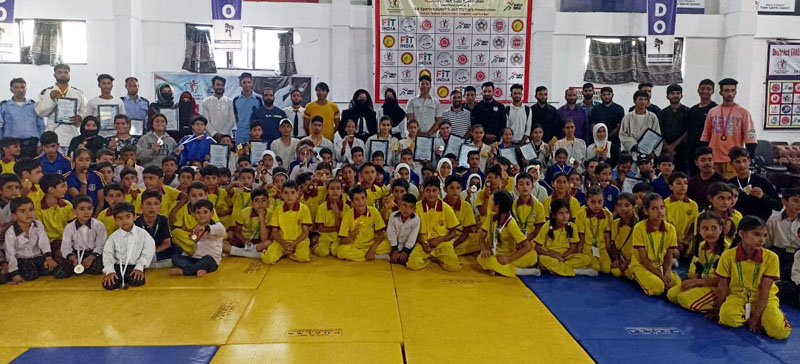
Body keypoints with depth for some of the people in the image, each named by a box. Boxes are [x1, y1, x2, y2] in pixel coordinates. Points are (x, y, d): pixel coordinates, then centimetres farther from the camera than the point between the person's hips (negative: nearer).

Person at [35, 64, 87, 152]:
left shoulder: (79, 93, 13)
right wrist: (51, 98, -14)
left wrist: (80, 117, -11)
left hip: (72, 138, 2)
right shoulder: (46, 92, 7)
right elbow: (39, 111, -3)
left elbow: (85, 111, 11)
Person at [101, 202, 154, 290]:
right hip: (119, 266, 1)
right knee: (109, 285, -22)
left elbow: (148, 252, -4)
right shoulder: (114, 237, 3)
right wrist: (110, 271, -14)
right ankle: (121, 279, 10)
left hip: (135, 266, -1)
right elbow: (107, 254, 0)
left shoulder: (143, 234, -2)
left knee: (136, 281, -31)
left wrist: (139, 267, -13)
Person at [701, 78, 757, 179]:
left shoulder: (743, 112, 2)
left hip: (734, 160, -3)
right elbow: (705, 137, 15)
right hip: (714, 159, 3)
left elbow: (750, 138, 0)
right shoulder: (712, 112, 11)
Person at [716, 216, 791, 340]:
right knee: (727, 317, -34)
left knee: (780, 332, -24)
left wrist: (756, 316, -16)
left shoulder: (771, 257, -10)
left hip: (764, 299, 1)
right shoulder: (728, 255, -9)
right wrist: (719, 310, -3)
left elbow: (765, 290, -12)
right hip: (738, 296, 0)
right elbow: (723, 286, -1)